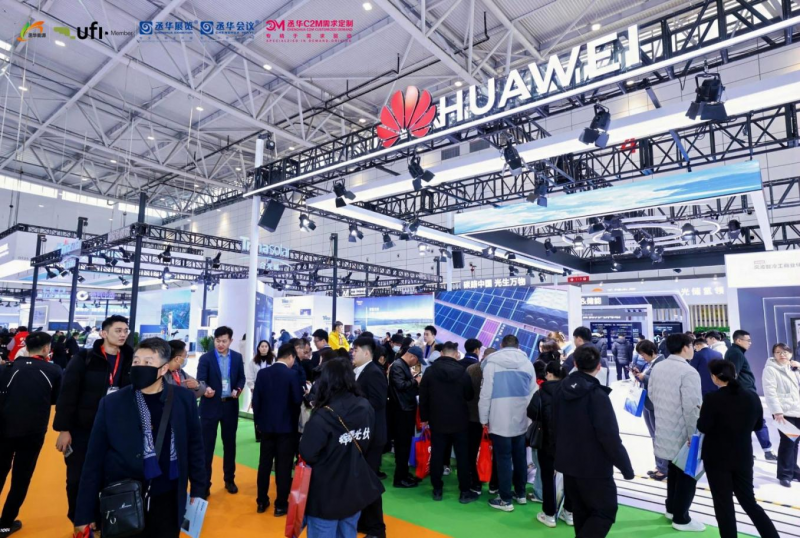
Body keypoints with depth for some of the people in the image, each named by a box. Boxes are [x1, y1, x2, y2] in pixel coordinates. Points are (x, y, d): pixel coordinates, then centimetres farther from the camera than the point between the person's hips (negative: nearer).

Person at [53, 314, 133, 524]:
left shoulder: (130, 360, -1)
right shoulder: (84, 359, -10)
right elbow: (67, 394, -9)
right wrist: (64, 429, -10)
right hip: (81, 430, -2)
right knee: (77, 479, 9)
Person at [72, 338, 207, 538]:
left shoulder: (184, 399, -5)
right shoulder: (111, 403, -7)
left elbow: (194, 446, 3)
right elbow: (94, 460, -3)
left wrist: (198, 489, 2)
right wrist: (85, 513, -2)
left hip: (167, 503, 1)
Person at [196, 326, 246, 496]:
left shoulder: (237, 357, 3)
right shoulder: (205, 358, -6)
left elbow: (241, 378, 7)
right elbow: (200, 380, -16)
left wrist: (238, 390, -13)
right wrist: (206, 389, -38)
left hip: (230, 406, 3)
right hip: (210, 406, -3)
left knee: (230, 444, 14)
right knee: (207, 445, 4)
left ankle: (229, 480, 29)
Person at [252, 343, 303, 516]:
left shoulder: (262, 373, -2)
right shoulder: (292, 375, -14)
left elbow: (255, 400, 0)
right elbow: (297, 400, -13)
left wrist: (258, 420, 11)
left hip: (266, 425, 4)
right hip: (286, 426, -4)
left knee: (264, 463, 15)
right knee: (283, 466, 6)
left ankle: (261, 502, 24)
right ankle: (281, 505, 14)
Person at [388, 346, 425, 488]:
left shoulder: (404, 366, 15)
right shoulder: (397, 366, -16)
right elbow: (400, 385, -25)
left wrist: (413, 379, 2)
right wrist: (415, 381, -13)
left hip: (407, 409, 10)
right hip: (402, 410, -10)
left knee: (405, 443, 16)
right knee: (403, 444, -3)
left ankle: (403, 473, 26)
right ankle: (400, 478, 6)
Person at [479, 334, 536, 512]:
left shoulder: (491, 363, -7)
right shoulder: (527, 363, 6)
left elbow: (485, 393, -8)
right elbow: (533, 392, 9)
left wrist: (484, 419, 0)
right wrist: (530, 418, 17)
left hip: (500, 420, -4)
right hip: (521, 419, 5)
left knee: (503, 459, 4)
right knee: (520, 457, 17)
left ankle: (505, 500, 10)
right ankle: (521, 493, 30)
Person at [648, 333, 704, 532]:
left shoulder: (657, 368, 4)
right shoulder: (688, 372, -22)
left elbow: (651, 394, 12)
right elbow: (691, 407, -25)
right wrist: (694, 435, -18)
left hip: (664, 430, 8)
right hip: (683, 433, -8)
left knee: (674, 469, 24)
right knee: (687, 473, 7)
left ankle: (671, 508, 37)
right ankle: (681, 519, 19)